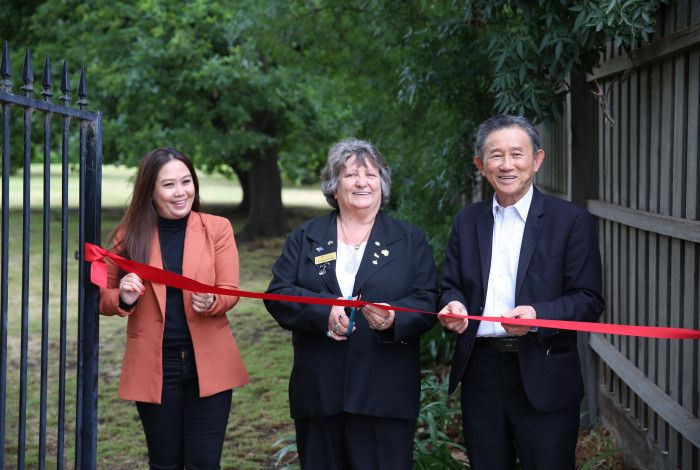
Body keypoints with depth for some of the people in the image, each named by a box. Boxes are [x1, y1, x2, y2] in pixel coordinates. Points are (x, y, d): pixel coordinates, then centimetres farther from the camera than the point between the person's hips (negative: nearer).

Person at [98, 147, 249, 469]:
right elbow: (102, 299, 8)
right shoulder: (130, 235, 0)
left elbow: (230, 292, -3)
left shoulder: (217, 228, 0)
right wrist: (123, 299, -15)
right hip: (154, 367, 1)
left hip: (208, 364, 0)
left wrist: (209, 302, -26)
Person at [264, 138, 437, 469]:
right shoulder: (305, 237, 12)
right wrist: (324, 312, -15)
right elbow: (277, 294, 2)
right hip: (318, 392, 1)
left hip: (385, 395, -1)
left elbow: (427, 303, 1)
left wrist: (394, 318, -20)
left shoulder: (410, 240, 9)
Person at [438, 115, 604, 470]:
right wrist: (454, 306, -10)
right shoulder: (467, 221, 10)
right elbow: (451, 287, 14)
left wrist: (537, 315, -24)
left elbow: (589, 302, -7)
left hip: (544, 377, -4)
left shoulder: (572, 220, -3)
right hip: (481, 372, 4)